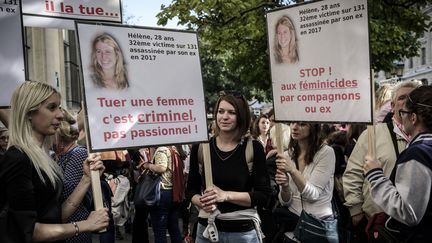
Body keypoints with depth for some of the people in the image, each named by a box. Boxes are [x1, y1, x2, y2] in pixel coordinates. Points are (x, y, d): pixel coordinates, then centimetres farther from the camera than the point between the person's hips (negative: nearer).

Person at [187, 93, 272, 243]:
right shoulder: (200, 147, -2)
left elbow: (264, 196, -9)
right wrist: (201, 202, -14)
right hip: (207, 229, 2)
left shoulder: (254, 148, -7)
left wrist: (226, 195, -19)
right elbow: (191, 189, 7)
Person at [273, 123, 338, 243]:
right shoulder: (288, 155, 1)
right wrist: (284, 187, -21)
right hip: (292, 222, 4)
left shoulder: (326, 152, -12)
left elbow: (313, 195, -17)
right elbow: (285, 202, -1)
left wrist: (293, 170, -29)